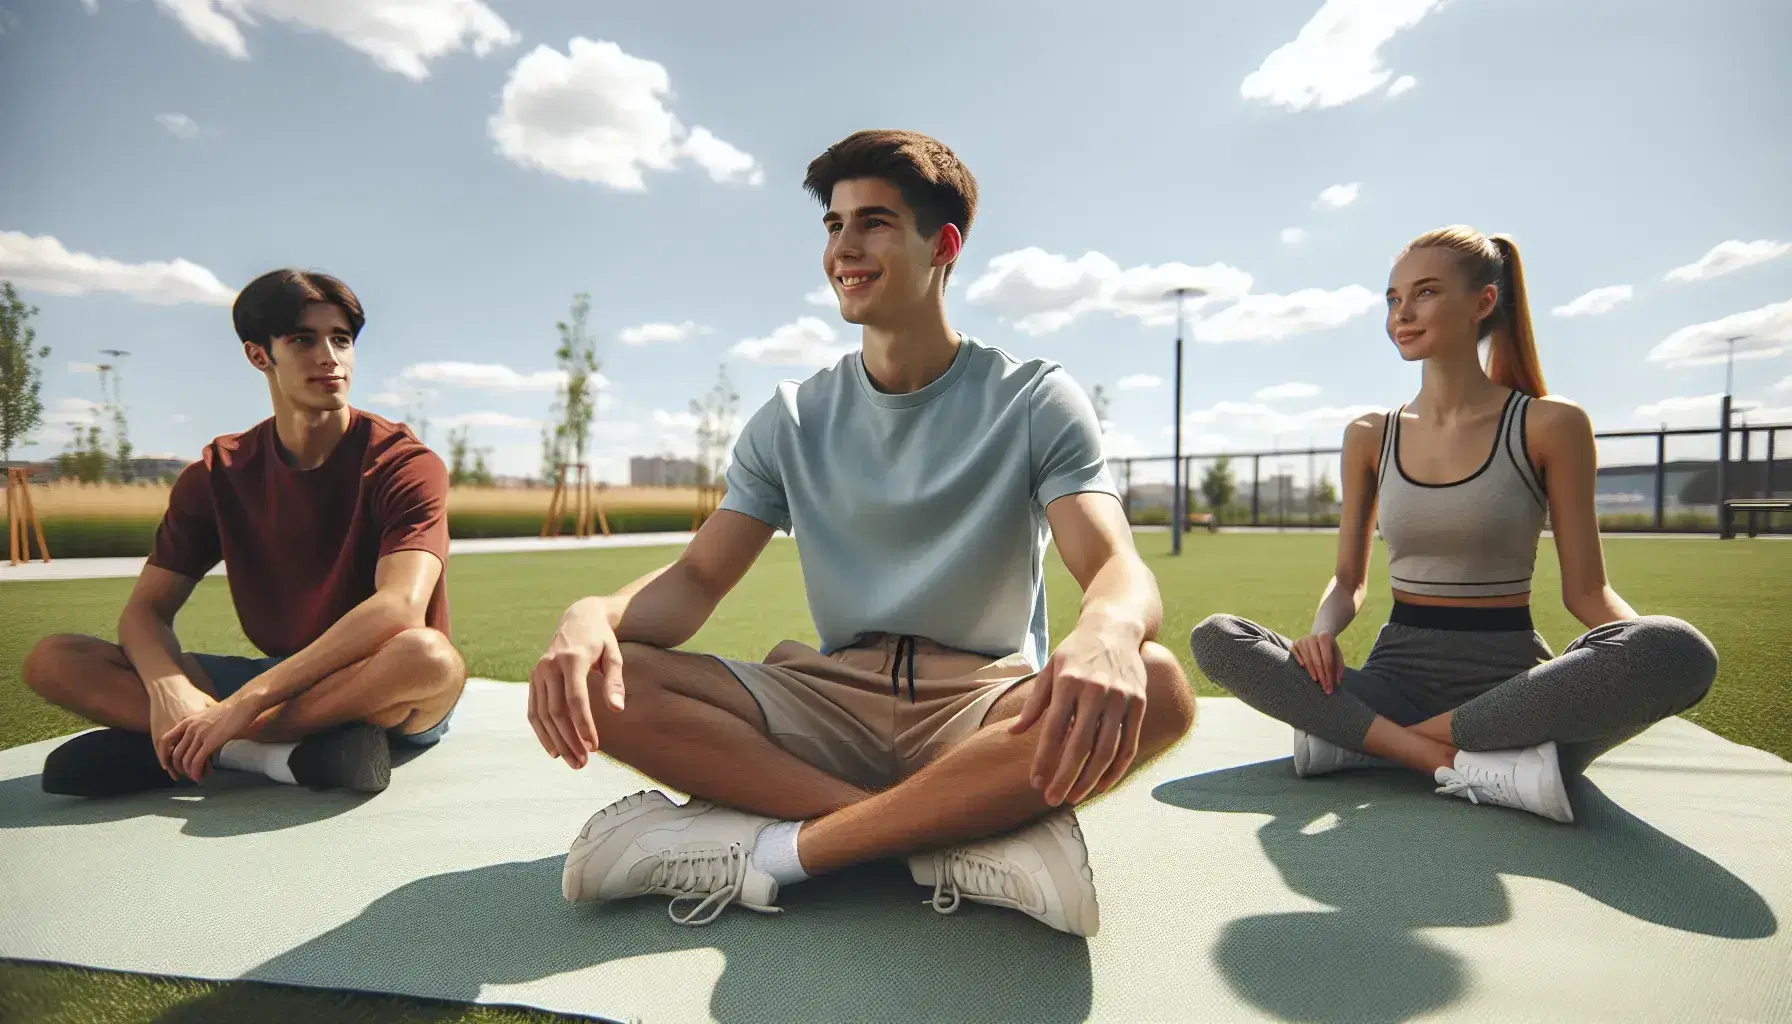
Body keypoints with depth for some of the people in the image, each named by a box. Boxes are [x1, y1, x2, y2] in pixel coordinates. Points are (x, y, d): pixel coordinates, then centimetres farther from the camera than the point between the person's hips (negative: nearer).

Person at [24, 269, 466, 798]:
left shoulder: (405, 463, -13)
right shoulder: (218, 474, 3)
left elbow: (400, 606, -28)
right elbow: (145, 609, -1)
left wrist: (248, 699, -30)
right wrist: (169, 691, -23)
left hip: (388, 699, -4)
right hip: (279, 681, 4)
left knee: (427, 656, -39)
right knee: (53, 659, -7)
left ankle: (163, 749, -22)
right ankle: (278, 752, -24)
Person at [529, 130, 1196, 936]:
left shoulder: (1035, 401, -1)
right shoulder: (793, 421, 8)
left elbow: (1116, 567, -14)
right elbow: (696, 579, 2)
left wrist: (1106, 633, -41)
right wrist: (593, 615, -22)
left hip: (987, 705, -2)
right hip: (830, 701, 3)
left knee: (1154, 687, -33)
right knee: (597, 680, -19)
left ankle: (774, 849, -25)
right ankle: (975, 827, -25)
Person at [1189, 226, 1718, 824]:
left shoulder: (1550, 426, -1)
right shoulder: (1369, 437, 7)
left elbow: (1585, 589, 0)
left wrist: (1656, 653, -22)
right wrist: (1322, 630, -13)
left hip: (1510, 678, -1)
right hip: (1398, 672, 2)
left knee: (1678, 651, -34)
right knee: (1215, 639, -21)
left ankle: (1358, 737, -26)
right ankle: (1466, 764, -28)